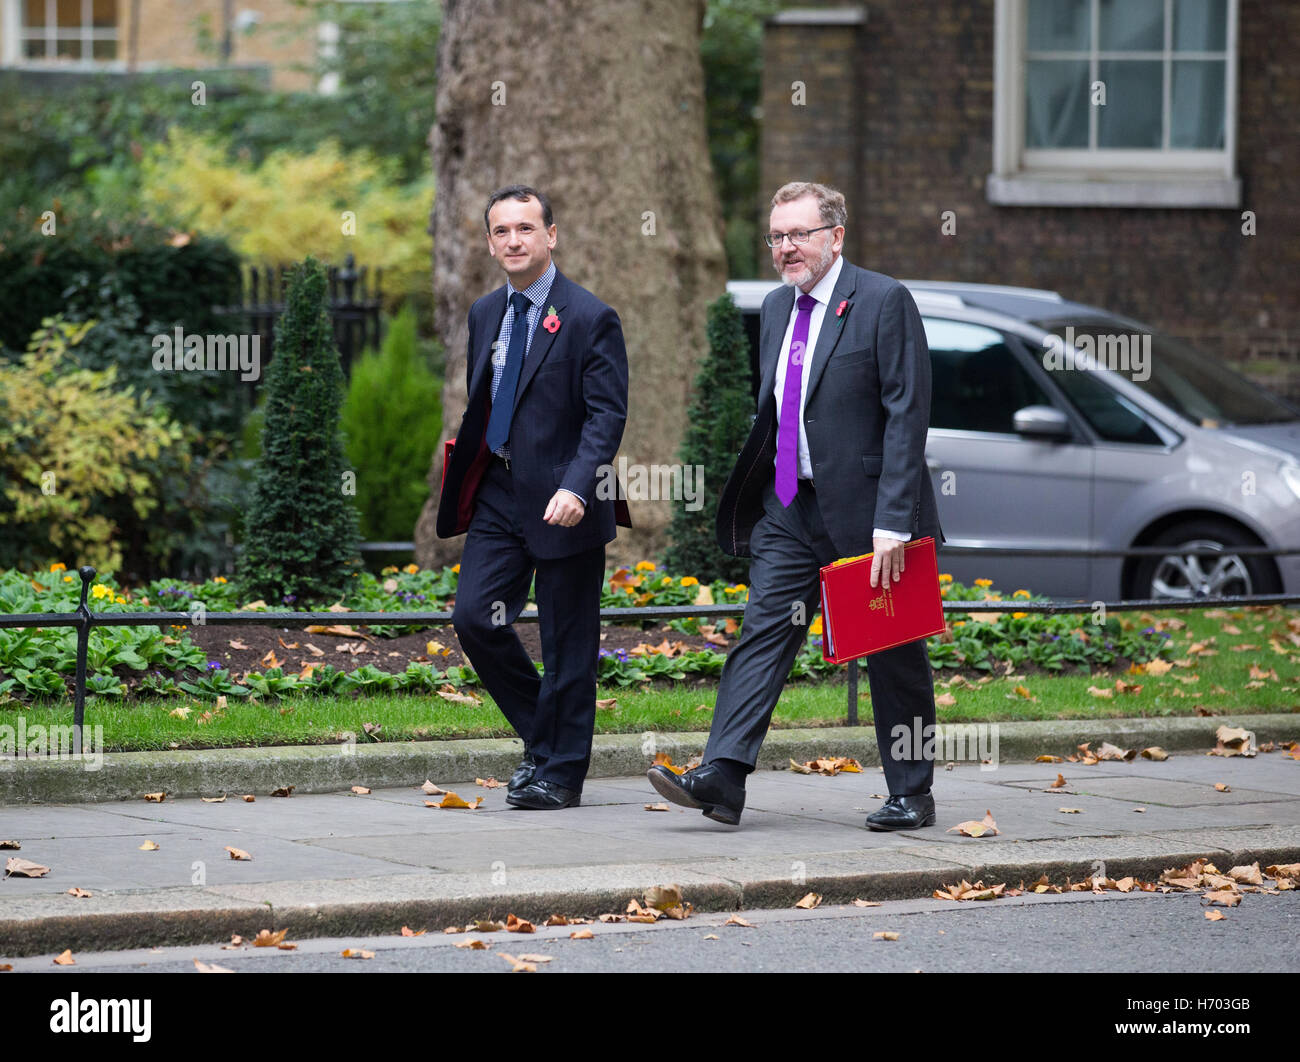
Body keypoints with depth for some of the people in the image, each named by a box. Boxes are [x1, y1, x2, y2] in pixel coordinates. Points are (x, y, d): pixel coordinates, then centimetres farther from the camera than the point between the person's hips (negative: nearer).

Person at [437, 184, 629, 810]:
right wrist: (462, 485, 13)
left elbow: (607, 414, -14)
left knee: (567, 642, 1)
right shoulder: (484, 314, 12)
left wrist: (576, 488, -26)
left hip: (561, 504, -6)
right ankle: (540, 739, 15)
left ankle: (560, 772, 11)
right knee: (474, 618, -4)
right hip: (498, 499, 6)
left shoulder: (589, 319, -8)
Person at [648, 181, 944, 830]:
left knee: (894, 656, 5)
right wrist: (754, 492, 12)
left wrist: (892, 521, -20)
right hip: (788, 507, 6)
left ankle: (912, 796, 15)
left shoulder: (883, 302, -11)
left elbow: (907, 415, -15)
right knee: (763, 633, -6)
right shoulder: (775, 309, 11)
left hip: (864, 509, -6)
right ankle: (721, 778, -13)